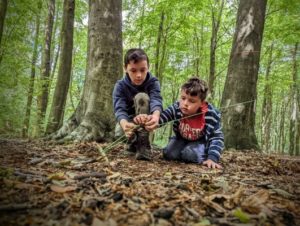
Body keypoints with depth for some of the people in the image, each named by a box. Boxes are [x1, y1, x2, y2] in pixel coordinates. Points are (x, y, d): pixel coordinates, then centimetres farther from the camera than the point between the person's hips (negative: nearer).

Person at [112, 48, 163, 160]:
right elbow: (119, 108, -32)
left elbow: (156, 99, -37)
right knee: (120, 133, -34)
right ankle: (134, 141, 4)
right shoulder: (120, 86, -16)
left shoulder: (153, 82, -17)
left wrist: (156, 115, -63)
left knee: (141, 97, -29)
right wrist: (125, 124, -57)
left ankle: (143, 143, -25)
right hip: (128, 120, 1)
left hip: (145, 122, 0)